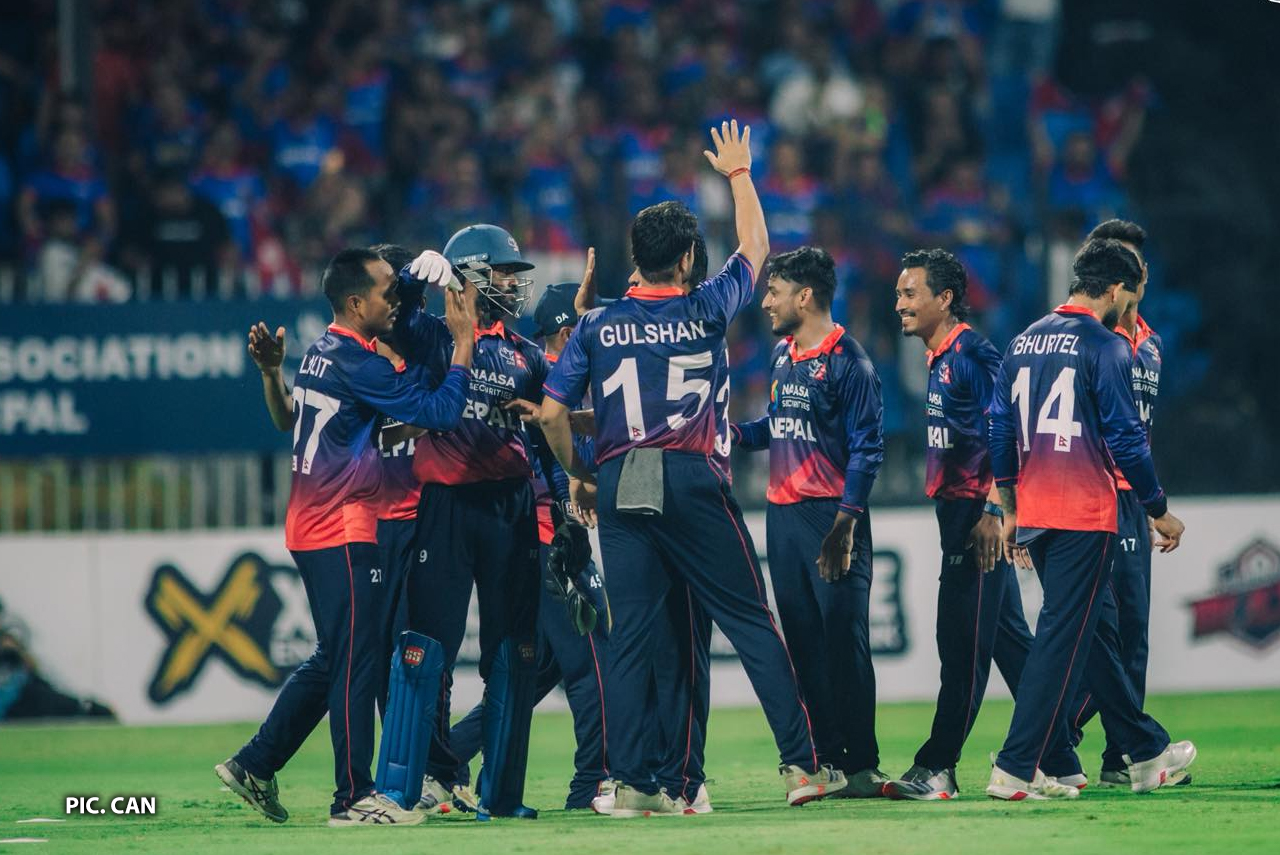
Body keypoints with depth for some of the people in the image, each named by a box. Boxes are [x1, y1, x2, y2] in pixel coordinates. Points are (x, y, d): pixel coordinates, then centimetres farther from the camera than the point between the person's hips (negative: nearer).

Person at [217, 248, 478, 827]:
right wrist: (464, 341, -10)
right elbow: (440, 413, -18)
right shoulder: (356, 363, -17)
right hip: (345, 531, -10)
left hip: (309, 528, 10)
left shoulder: (319, 354, 12)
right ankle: (354, 797, -5)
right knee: (357, 662, -6)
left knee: (332, 658, 16)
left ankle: (255, 765, 17)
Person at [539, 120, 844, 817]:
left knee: (630, 635, 3)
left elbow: (551, 413, 3)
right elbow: (755, 247, 18)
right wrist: (737, 174, 31)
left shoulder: (597, 326, 6)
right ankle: (801, 765, -2)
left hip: (619, 490, 2)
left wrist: (577, 477, 17)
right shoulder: (705, 311, 1)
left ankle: (631, 784, -2)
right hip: (692, 482, -2)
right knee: (751, 623, 2)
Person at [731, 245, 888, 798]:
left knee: (844, 642, -7)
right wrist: (729, 430, 7)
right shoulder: (783, 355, 15)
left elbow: (867, 448, -13)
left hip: (831, 516, -8)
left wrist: (843, 526, -19)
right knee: (804, 644, 7)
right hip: (782, 514, 8)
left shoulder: (847, 361, -9)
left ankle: (860, 765, -5)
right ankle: (826, 759, 11)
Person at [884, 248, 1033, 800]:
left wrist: (991, 511, -24)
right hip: (957, 509, 10)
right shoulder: (938, 358, 16)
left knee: (963, 641, -8)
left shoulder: (973, 355, -13)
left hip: (977, 508, -10)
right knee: (1009, 636, 12)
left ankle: (937, 768, -9)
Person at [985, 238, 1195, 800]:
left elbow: (1000, 431, 13)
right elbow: (1125, 438, -11)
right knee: (1064, 638, -6)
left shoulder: (1024, 343, 12)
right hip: (1084, 517, -8)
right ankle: (1017, 769, -10)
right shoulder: (1106, 348, -9)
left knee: (1092, 634, 16)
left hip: (1033, 515, 8)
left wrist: (1011, 511, 20)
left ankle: (1146, 753, 25)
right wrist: (1159, 512, -1)